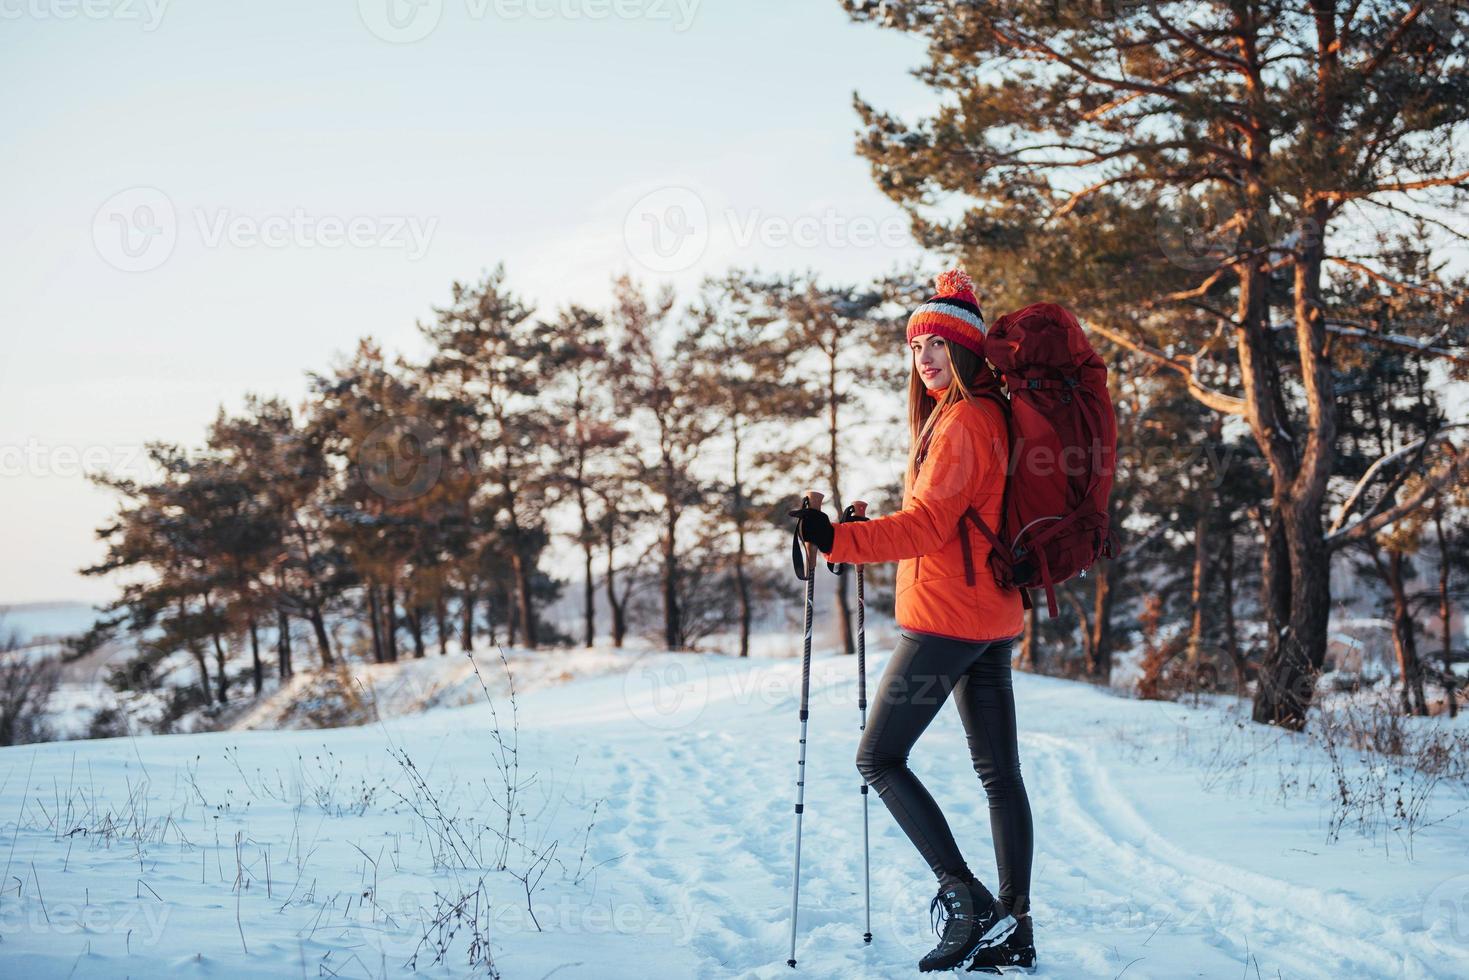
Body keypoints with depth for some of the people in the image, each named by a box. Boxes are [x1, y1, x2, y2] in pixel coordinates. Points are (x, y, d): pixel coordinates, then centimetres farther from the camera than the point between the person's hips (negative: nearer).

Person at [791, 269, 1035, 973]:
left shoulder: (962, 420, -14)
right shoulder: (989, 414, 16)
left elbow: (927, 524, -23)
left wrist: (838, 539, -33)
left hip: (947, 617, -10)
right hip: (991, 618, 10)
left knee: (878, 757, -4)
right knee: (998, 770, 9)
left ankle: (965, 896, -10)